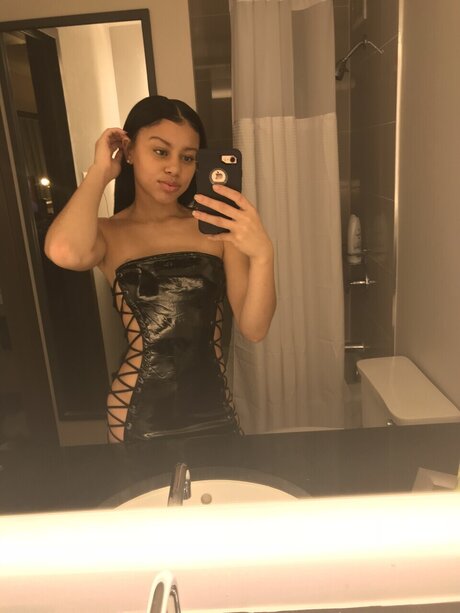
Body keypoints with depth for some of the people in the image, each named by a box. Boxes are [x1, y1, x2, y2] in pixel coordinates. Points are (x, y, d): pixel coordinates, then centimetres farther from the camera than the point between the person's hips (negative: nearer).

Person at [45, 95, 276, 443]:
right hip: (139, 414, -1)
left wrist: (262, 254, -28)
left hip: (214, 407, 2)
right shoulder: (109, 233, -2)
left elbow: (254, 329, -10)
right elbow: (65, 252, -28)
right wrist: (100, 172, -12)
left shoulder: (217, 226, -2)